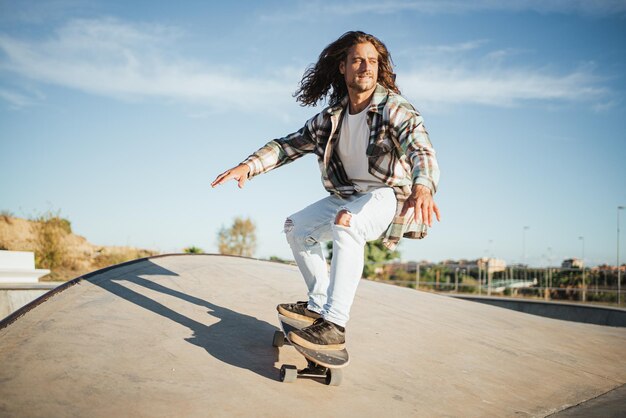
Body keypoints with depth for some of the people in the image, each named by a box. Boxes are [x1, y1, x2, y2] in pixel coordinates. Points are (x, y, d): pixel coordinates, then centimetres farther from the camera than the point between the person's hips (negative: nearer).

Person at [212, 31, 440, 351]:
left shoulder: (394, 108, -16)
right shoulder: (332, 117, 2)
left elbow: (421, 149, -34)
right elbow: (290, 144, 6)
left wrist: (423, 187, -56)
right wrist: (248, 166, -10)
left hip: (391, 196, -8)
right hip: (350, 196, 8)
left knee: (346, 221, -36)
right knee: (297, 227, 9)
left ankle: (335, 324, -34)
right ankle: (319, 304, 16)